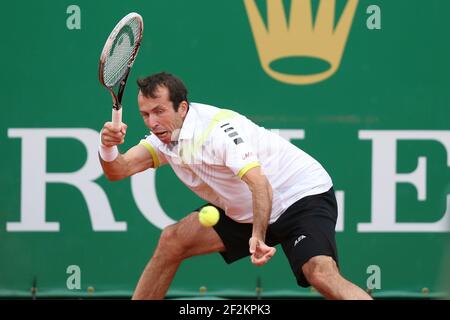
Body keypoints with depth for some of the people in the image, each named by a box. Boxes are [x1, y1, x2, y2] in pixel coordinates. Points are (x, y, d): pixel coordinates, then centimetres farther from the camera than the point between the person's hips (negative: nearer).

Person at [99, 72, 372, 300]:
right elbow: (118, 171, -9)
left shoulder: (218, 128, -26)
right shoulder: (164, 134, -1)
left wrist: (258, 236, -49)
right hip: (243, 212, 8)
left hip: (303, 195, -8)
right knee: (172, 241, -2)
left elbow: (259, 184, -37)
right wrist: (108, 148, -31)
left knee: (322, 274, -31)